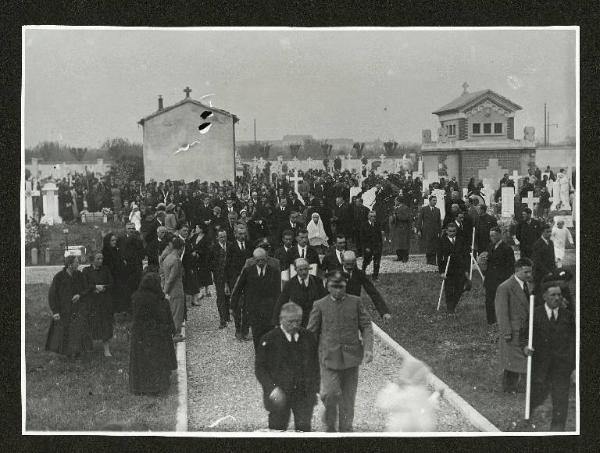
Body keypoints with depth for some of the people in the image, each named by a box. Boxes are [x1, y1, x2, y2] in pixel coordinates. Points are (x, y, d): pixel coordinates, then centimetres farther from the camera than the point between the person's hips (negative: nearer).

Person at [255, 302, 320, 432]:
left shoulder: (309, 337, 6)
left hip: (304, 394, 2)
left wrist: (315, 388, 5)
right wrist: (272, 389, -16)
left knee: (304, 429, -2)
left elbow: (315, 365, 14)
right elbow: (259, 368, -4)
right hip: (279, 396, -2)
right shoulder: (269, 339, -5)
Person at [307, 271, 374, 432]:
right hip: (329, 357, -2)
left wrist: (368, 348, -7)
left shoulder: (355, 302, 5)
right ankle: (330, 425, 10)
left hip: (351, 357, 2)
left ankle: (345, 429, 25)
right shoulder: (320, 305, 1)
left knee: (348, 397, 9)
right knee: (330, 393, -15)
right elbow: (311, 333, 6)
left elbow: (366, 326, 6)